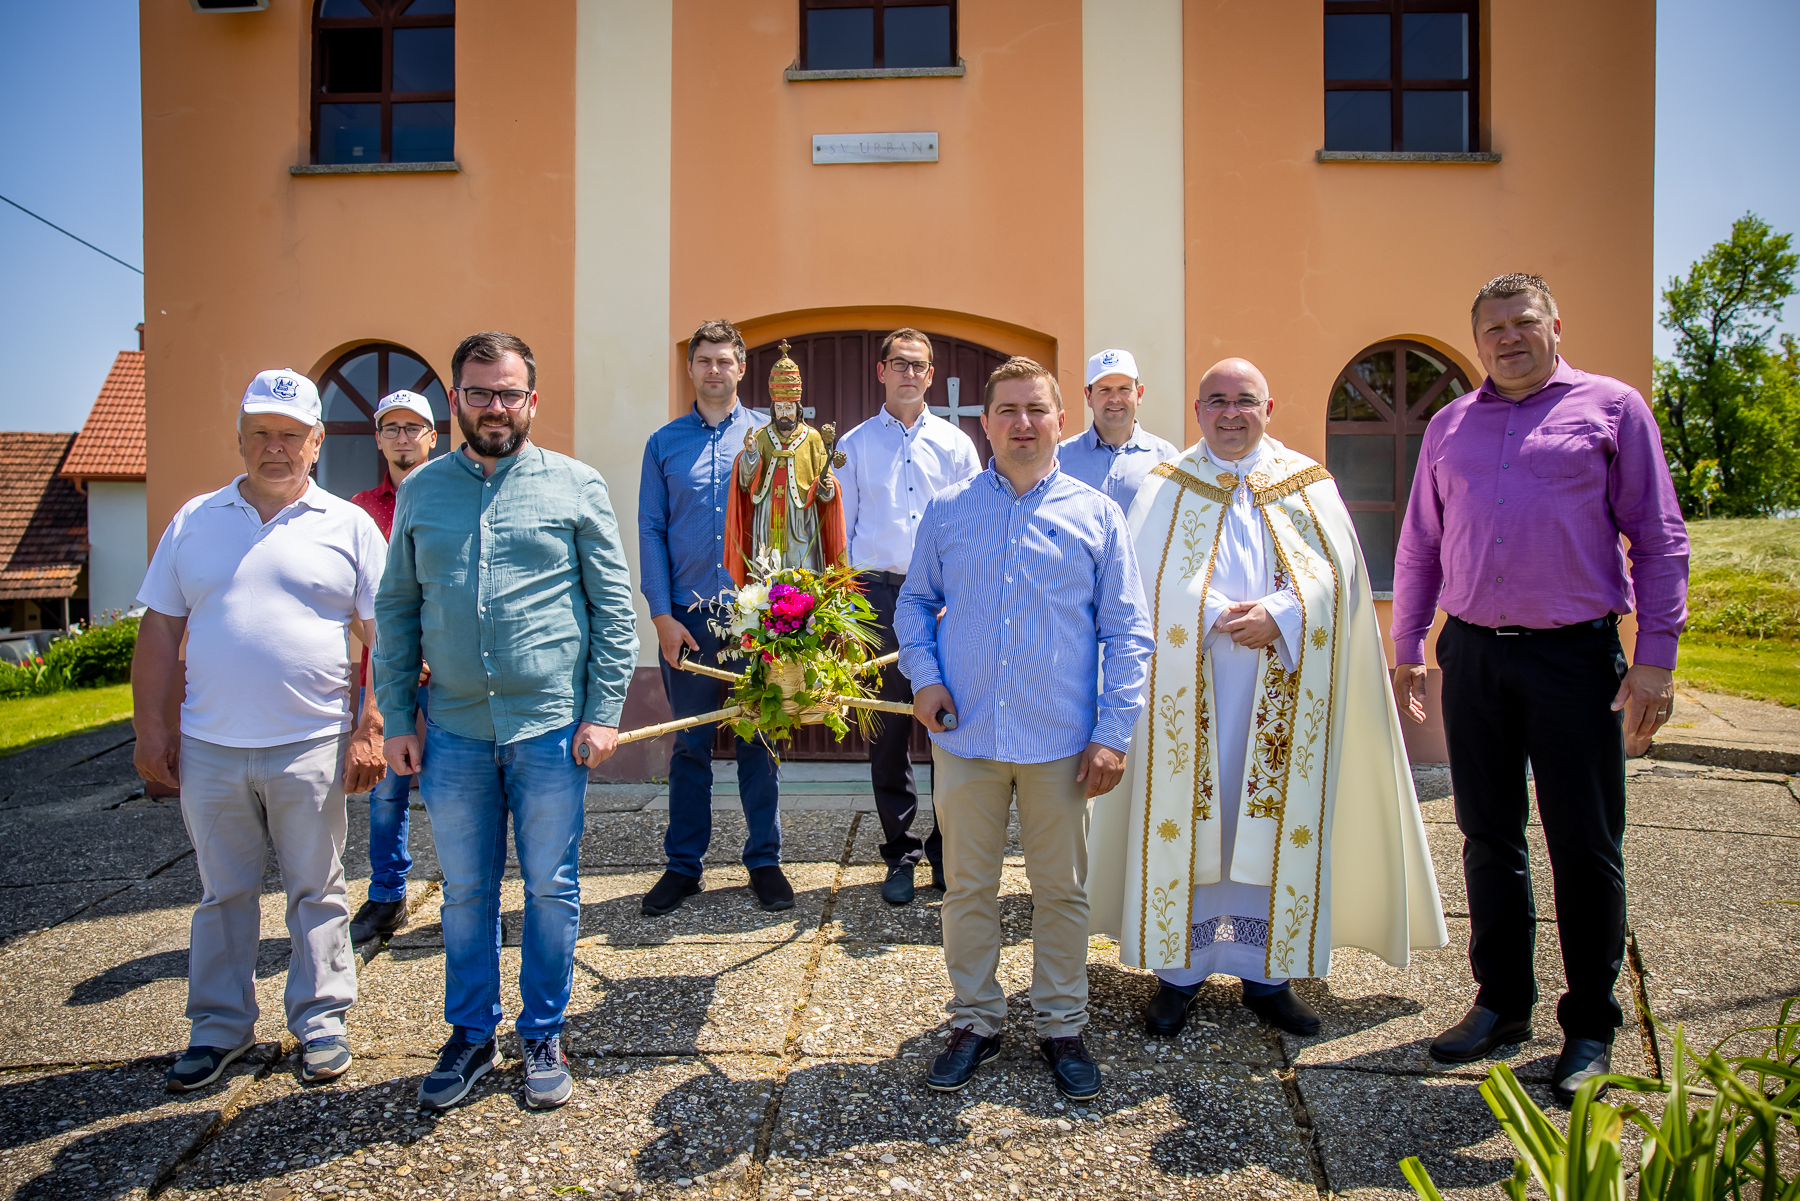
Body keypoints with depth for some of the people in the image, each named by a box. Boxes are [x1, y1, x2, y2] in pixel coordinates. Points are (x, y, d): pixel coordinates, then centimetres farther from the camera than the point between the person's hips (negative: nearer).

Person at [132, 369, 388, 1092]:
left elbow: (381, 638, -1)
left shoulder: (349, 525, 2)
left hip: (312, 748, -2)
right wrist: (149, 726, 4)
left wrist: (369, 731, -7)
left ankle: (320, 1021, 23)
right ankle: (220, 1026, 29)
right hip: (208, 749, 3)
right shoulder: (194, 520, 10)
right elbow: (160, 628, 10)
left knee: (316, 891, 9)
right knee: (222, 894, 14)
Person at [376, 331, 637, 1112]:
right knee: (465, 891, 13)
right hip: (454, 732, 2)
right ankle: (470, 1034, 31)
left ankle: (543, 1036, 26)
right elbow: (396, 611, 10)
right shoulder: (421, 492, 8)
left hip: (552, 727, -2)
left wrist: (604, 711, -7)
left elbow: (614, 608, -1)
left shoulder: (576, 486, 0)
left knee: (551, 889, 9)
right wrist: (396, 719, 4)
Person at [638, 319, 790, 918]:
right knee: (690, 741, 8)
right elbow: (651, 530, 5)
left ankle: (764, 861, 19)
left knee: (760, 739, 6)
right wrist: (662, 614, -4)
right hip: (688, 616, 1)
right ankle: (683, 865, 20)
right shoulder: (664, 443, 8)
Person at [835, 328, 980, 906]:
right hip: (879, 593, 0)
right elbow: (841, 528, 9)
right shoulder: (855, 445, 10)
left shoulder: (955, 443, 11)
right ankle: (900, 853, 12)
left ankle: (947, 850, 15)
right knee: (888, 726, 2)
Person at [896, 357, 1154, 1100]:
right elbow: (914, 602, 14)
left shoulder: (1096, 516, 2)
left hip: (1062, 742, -1)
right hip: (966, 735, 1)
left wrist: (1114, 732, -4)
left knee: (1063, 890, 11)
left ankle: (1060, 1025, 30)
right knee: (967, 888, 11)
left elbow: (1127, 632, 2)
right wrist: (922, 676, -3)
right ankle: (974, 1022, 30)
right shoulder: (947, 511, 6)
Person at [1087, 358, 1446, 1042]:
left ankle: (1267, 973, 17)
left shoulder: (1309, 486, 10)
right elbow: (1150, 582, -3)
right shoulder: (1165, 489, 7)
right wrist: (1217, 616, -16)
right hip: (1189, 689, -1)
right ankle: (1179, 970, 13)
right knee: (1184, 818, 1)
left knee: (1276, 823, 4)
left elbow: (1337, 573, 1)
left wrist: (1279, 616, -15)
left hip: (1283, 692, 1)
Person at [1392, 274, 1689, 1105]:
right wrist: (1407, 647, 12)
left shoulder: (1611, 407, 3)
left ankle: (1589, 1026, 19)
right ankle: (1503, 1002, 25)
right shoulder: (1449, 426, 13)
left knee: (1585, 847, 3)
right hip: (1473, 654, 4)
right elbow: (1419, 544, 17)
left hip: (1574, 656, -3)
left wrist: (1656, 659, -7)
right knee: (1489, 838, 11)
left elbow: (1659, 539, 0)